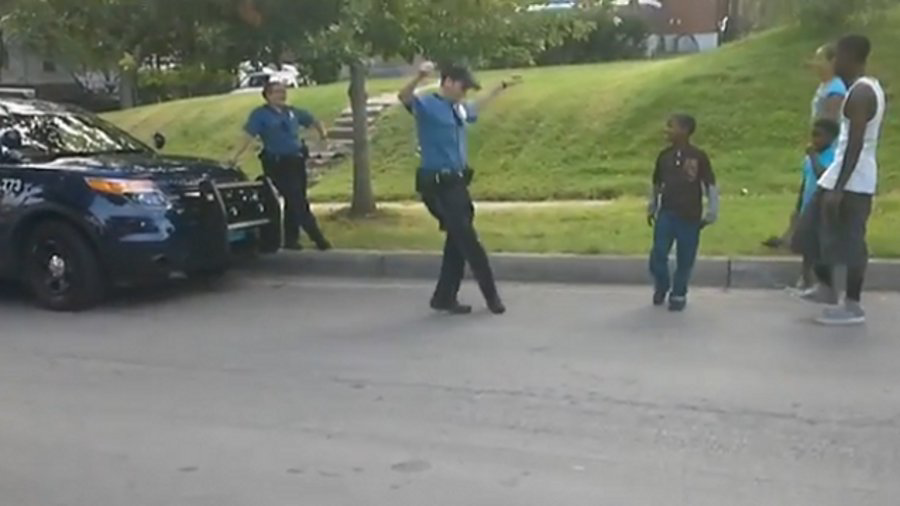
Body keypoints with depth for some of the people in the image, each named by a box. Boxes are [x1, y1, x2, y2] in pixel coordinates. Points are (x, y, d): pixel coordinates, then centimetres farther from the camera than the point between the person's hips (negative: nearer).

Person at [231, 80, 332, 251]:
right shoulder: (260, 114, -6)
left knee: (294, 202, 10)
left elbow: (314, 121, 20)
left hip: (297, 161, 6)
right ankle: (317, 237, -1)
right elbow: (248, 136, -15)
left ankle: (291, 239, 21)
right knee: (298, 203, -5)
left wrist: (323, 135, 0)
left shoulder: (292, 112, 10)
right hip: (277, 164, -6)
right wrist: (235, 157, -25)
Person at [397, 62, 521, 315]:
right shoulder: (426, 104, -12)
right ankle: (491, 295, 9)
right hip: (439, 185, -9)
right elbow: (404, 97, -32)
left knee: (458, 241, 11)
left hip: (457, 182, 9)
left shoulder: (459, 108, 14)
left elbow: (477, 107, 37)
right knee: (468, 241, -3)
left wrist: (502, 87, 45)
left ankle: (444, 297, 20)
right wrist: (420, 77, -52)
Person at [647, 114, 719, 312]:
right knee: (658, 255, -3)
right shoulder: (665, 156, 4)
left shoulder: (698, 156, -8)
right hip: (666, 214, 3)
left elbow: (710, 186, -3)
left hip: (690, 217, -3)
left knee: (685, 259, 6)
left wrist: (711, 214, -4)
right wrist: (651, 209, 17)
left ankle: (678, 295, 23)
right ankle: (662, 287, 23)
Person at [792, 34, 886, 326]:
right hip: (850, 176, 10)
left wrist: (839, 187, -24)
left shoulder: (860, 93, -17)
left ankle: (853, 307, 6)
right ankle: (827, 289, 26)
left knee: (848, 242, -3)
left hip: (851, 180, -10)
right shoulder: (870, 88, 15)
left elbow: (855, 143, -23)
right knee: (815, 232, 15)